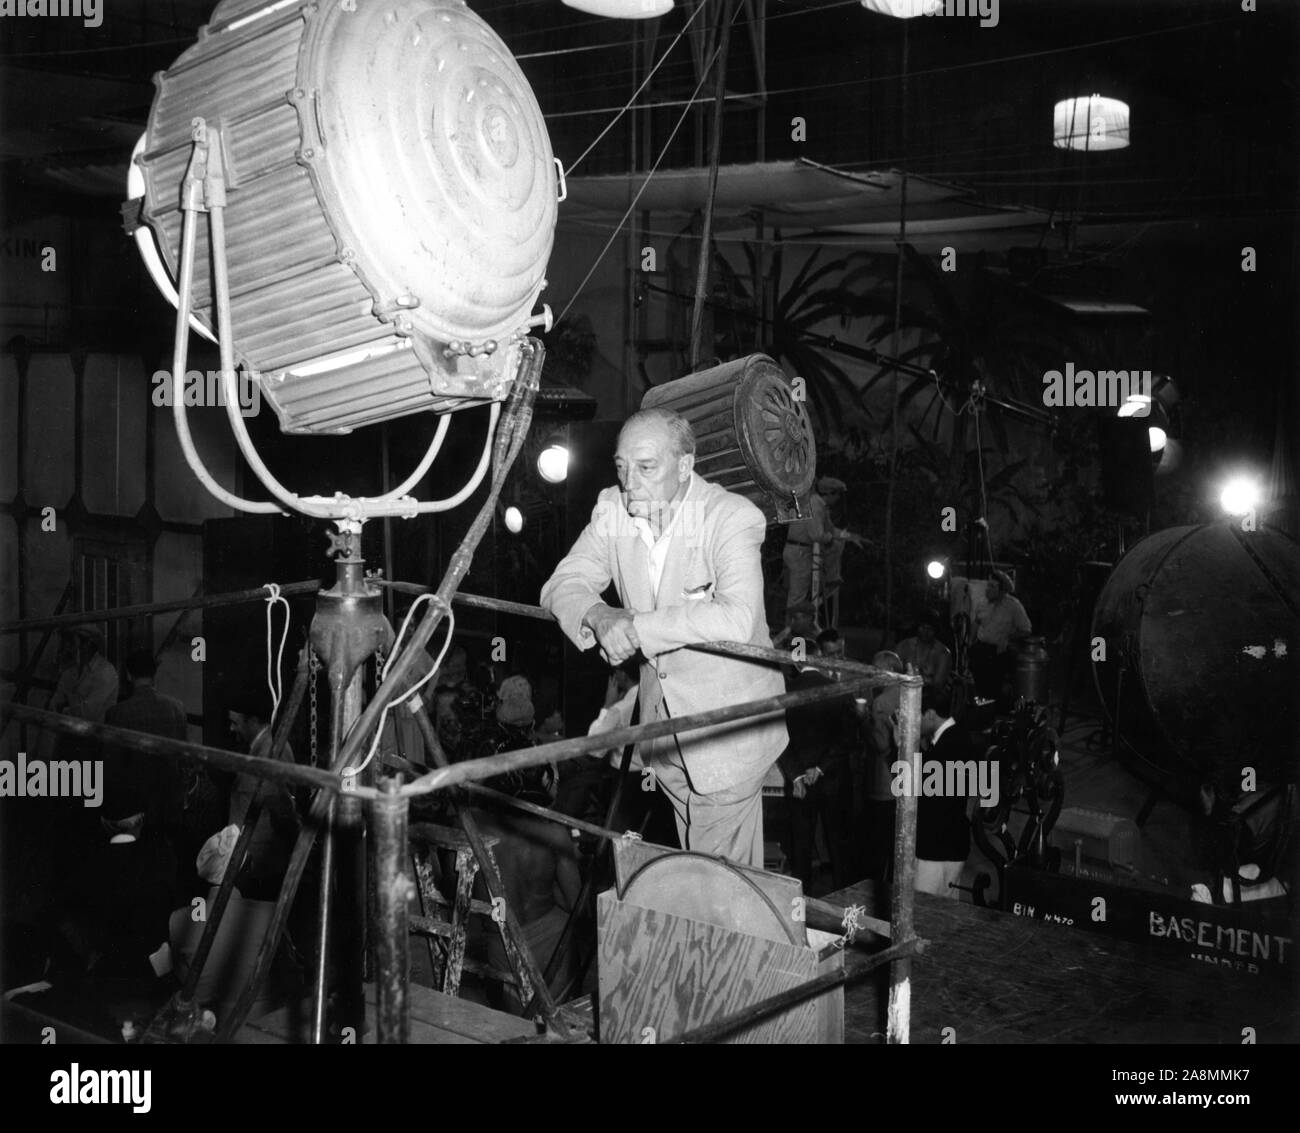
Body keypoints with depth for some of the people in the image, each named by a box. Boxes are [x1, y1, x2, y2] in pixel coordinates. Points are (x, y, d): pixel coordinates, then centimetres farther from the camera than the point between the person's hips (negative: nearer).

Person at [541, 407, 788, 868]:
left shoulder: (734, 517, -20)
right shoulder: (612, 509, -2)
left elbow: (737, 618, -34)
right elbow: (562, 584, -1)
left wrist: (640, 627, -34)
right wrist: (597, 615, -24)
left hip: (727, 724, -5)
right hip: (663, 722, 6)